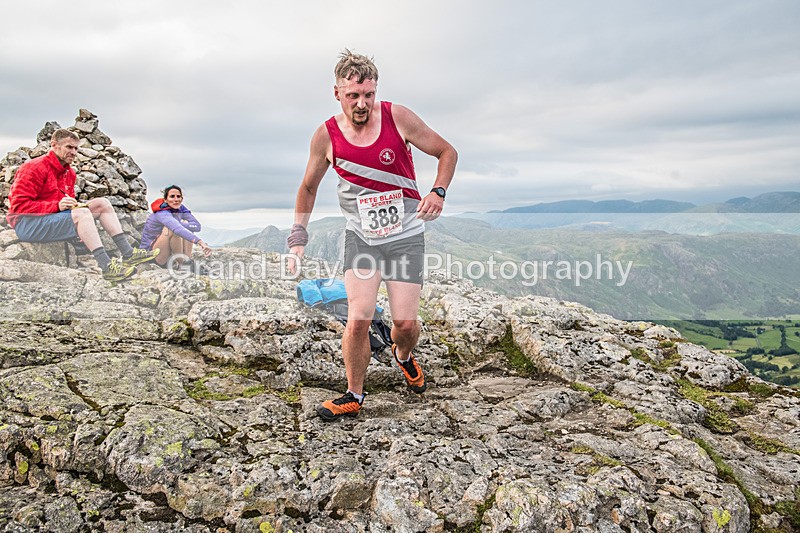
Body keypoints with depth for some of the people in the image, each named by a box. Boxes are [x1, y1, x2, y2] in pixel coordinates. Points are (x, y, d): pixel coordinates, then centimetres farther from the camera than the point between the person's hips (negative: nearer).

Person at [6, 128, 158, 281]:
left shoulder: (69, 173, 12)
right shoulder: (35, 168, -13)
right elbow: (19, 205, -19)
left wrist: (74, 205, -6)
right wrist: (57, 206, -28)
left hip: (56, 216, 9)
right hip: (27, 223, -9)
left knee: (102, 203, -4)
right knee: (82, 213, -32)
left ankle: (128, 253, -15)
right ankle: (107, 267, -42)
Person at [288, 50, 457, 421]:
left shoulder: (397, 117, -10)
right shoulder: (326, 136, -6)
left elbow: (447, 152, 0)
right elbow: (308, 187, 9)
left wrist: (438, 192, -17)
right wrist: (298, 238, 3)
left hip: (406, 234, 0)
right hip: (361, 236, 1)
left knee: (405, 323, -3)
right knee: (358, 319, -12)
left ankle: (404, 357, 36)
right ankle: (354, 396, 12)